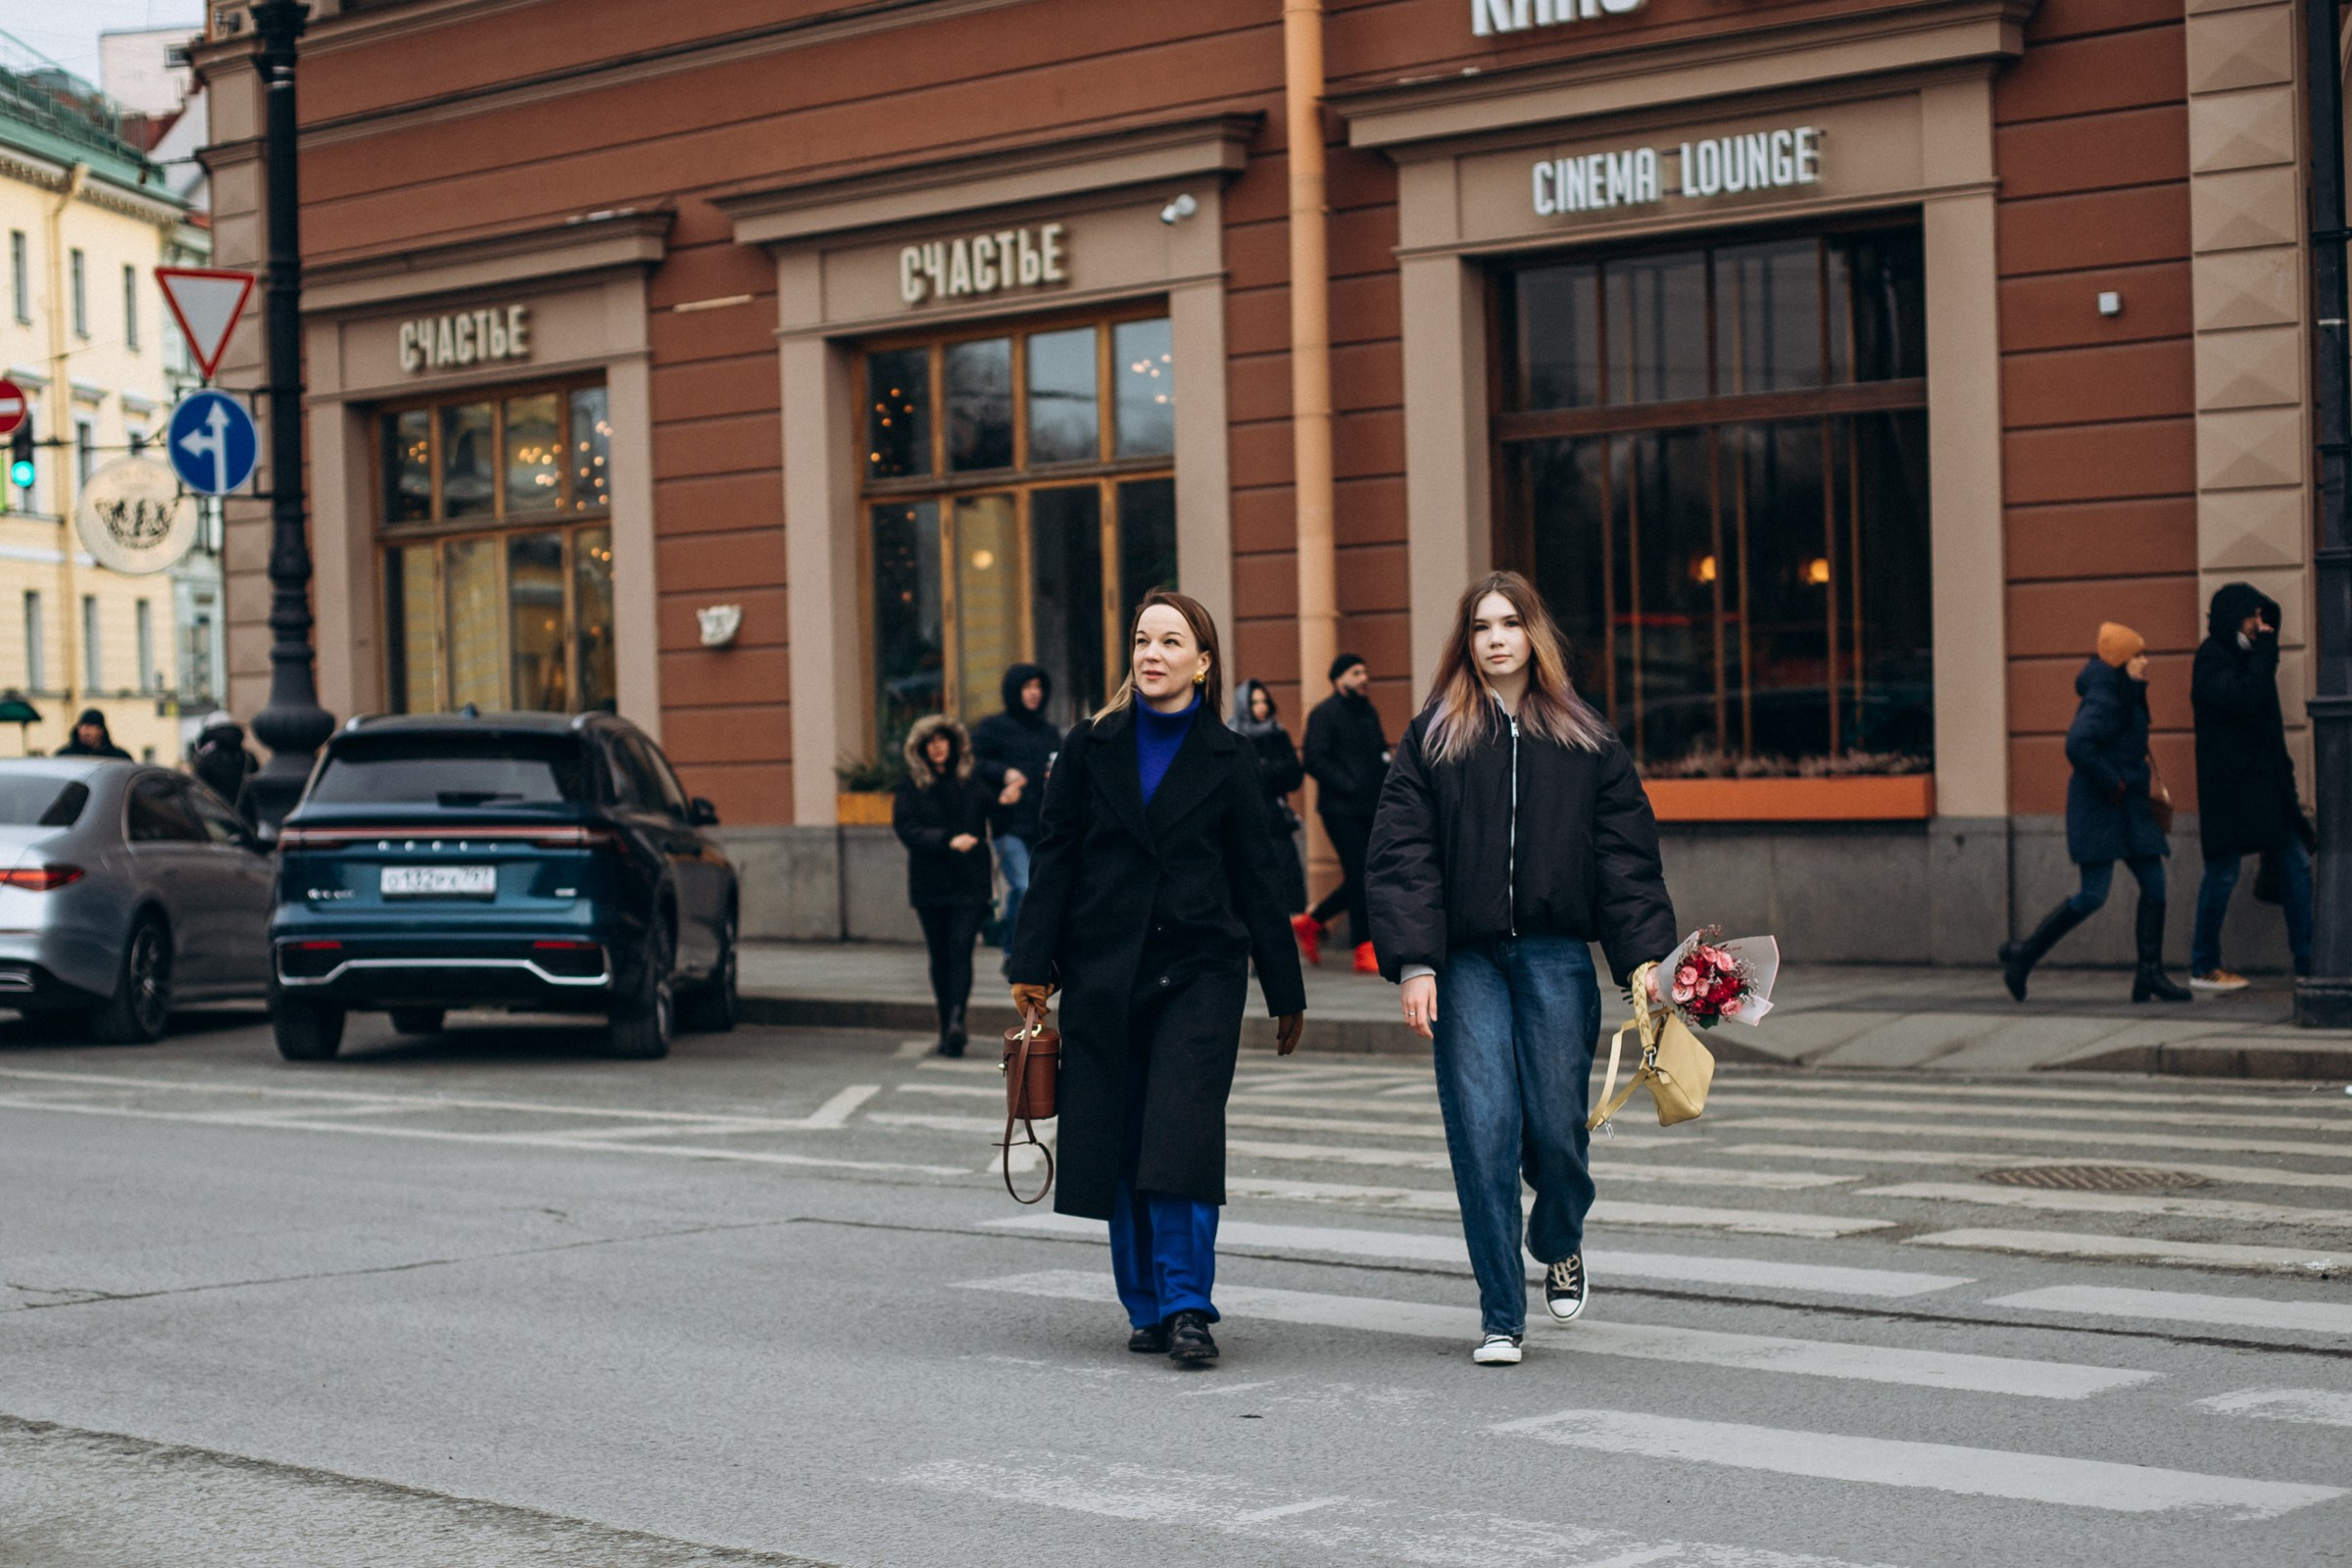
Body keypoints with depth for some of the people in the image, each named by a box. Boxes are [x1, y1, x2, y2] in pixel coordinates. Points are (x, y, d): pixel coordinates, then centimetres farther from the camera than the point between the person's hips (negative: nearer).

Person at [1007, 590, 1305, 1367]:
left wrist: (1284, 991, 7)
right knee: (1119, 1147, 4)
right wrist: (1034, 966, -2)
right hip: (1103, 973, 2)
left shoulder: (1226, 760, 4)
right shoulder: (1092, 747, 6)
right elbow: (1056, 860, 6)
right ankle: (1146, 1306, 15)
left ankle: (1187, 1306, -9)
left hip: (1198, 971, -2)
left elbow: (1256, 879, 7)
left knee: (1183, 1138, -12)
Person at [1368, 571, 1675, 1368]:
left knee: (1556, 1127, -1)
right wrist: (1413, 965, -11)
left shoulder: (1586, 741, 9)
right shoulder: (1431, 739, 6)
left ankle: (1560, 1244, 33)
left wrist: (1643, 956, -5)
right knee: (1483, 1132, -7)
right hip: (1466, 961, -1)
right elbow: (1401, 856, -1)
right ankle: (1500, 1316, 3)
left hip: (1555, 956, 1)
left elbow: (1626, 856, 6)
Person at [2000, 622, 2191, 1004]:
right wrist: (2113, 784, -22)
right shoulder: (2104, 699, -17)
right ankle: (2023, 955, 3)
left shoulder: (2127, 697, 14)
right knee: (2093, 895, -9)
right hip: (2099, 810, -10)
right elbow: (2078, 744, -31)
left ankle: (2150, 974, 8)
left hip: (2128, 805, 10)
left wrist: (2140, 767, 12)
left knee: (2154, 884, 4)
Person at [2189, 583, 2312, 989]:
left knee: (2296, 864, 5)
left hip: (2264, 783, 9)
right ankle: (2203, 968, 5)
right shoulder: (2212, 658, -9)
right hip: (2229, 785, -9)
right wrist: (2264, 650, -16)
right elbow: (2244, 697, -24)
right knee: (2223, 872, -4)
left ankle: (2308, 961, 7)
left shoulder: (2244, 655, 17)